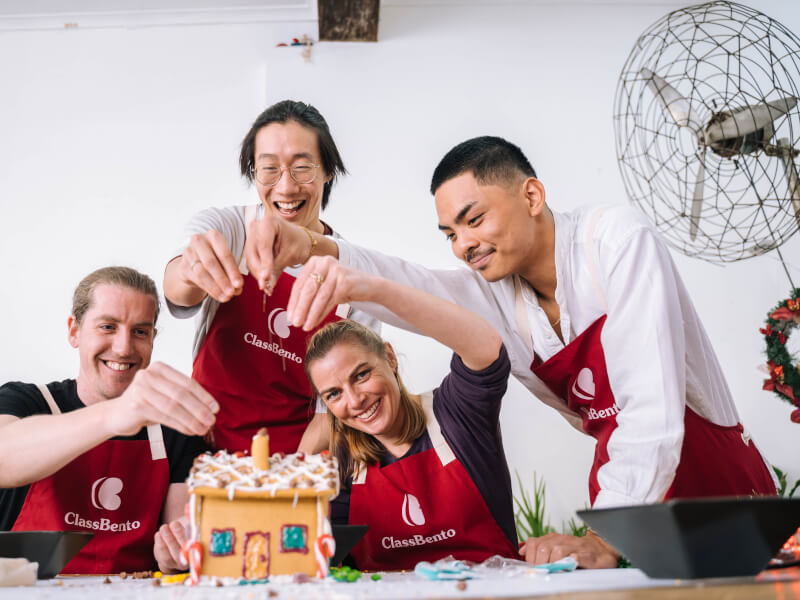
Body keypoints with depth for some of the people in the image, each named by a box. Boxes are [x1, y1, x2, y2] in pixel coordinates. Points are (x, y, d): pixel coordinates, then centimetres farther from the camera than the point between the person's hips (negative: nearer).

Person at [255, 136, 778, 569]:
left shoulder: (616, 239, -19)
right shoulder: (489, 293, -2)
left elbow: (652, 408, -27)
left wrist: (603, 541, -35)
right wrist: (309, 248, -39)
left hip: (718, 481, -5)